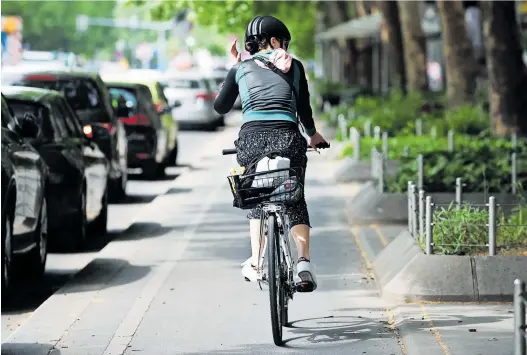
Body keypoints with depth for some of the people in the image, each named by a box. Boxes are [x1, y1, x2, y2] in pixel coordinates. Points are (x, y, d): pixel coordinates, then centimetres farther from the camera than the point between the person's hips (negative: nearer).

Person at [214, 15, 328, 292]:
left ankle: (255, 265, 16)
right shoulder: (293, 66, 16)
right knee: (295, 201, 11)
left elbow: (221, 107, 24)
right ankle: (304, 262, -12)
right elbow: (304, 109, 19)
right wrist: (312, 135, 39)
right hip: (287, 137, -1)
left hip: (251, 138, 1)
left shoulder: (241, 69, 16)